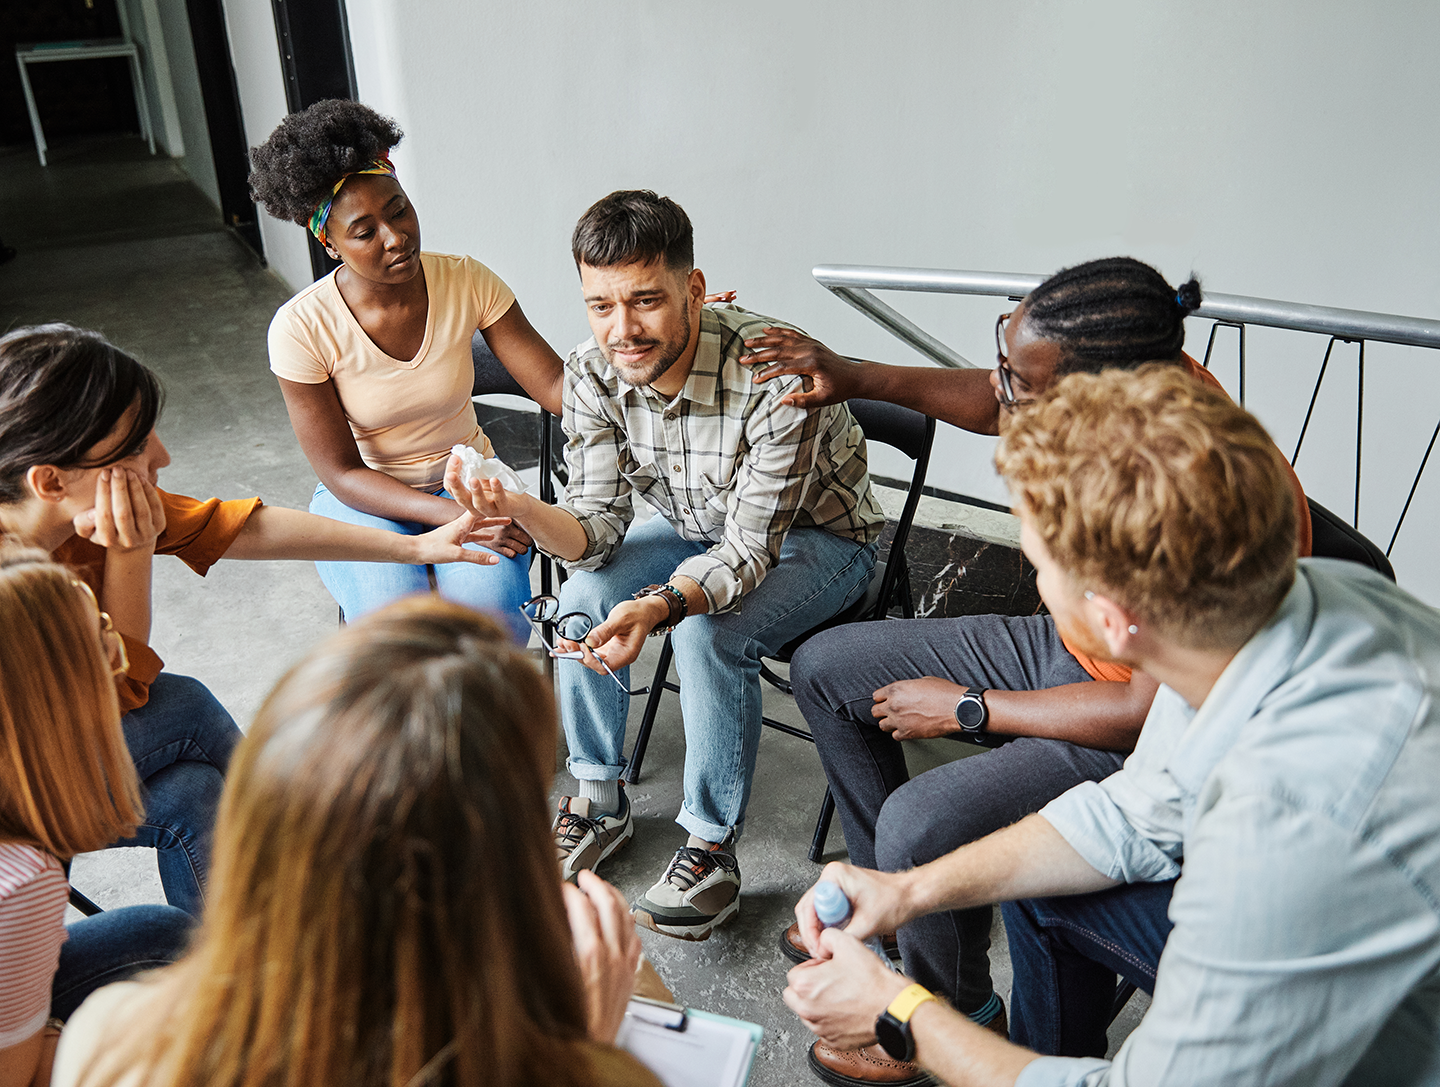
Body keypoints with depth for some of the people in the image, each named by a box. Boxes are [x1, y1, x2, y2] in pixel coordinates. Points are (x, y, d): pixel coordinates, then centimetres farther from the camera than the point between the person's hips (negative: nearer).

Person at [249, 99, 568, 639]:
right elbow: (341, 472, -15)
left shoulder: (467, 282, -12)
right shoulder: (301, 329, -17)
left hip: (468, 482, 1)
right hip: (365, 498, -1)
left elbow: (555, 384, -12)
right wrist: (455, 515, -28)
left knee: (488, 611, -28)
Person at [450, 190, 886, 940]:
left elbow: (751, 552, -33)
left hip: (819, 537, -5)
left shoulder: (777, 371, -35)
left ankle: (712, 850, -11)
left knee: (708, 633, -31)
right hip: (698, 528, 5)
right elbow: (597, 529, -17)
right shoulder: (591, 373, -18)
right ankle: (599, 801, 3)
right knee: (583, 597, -18)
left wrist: (662, 605, -52)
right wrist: (519, 509, -38)